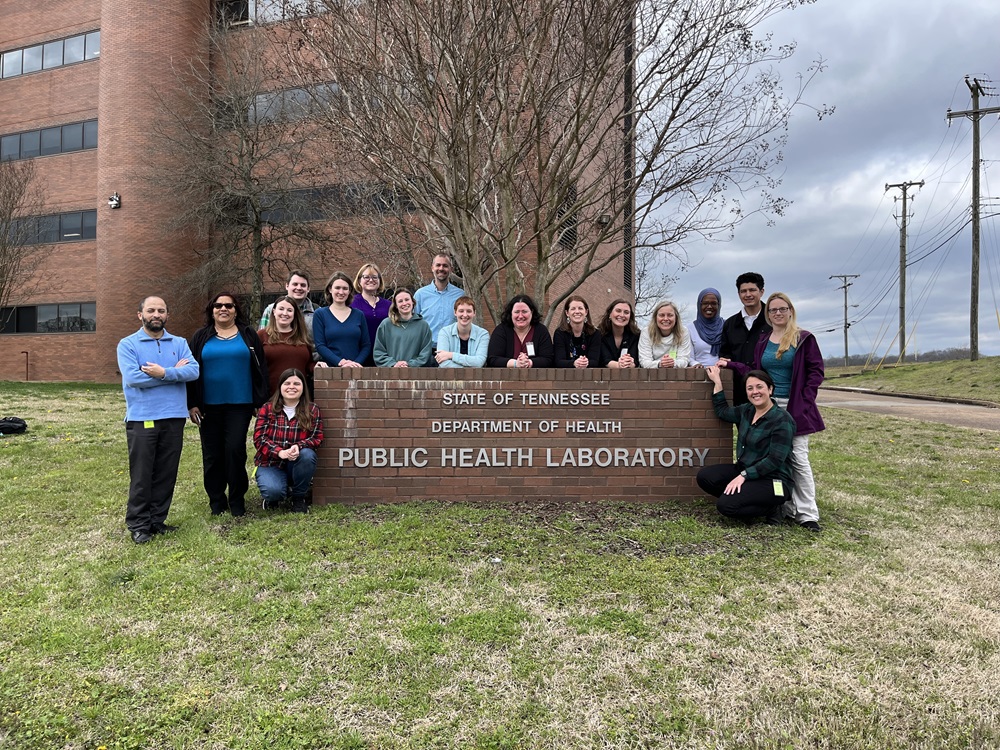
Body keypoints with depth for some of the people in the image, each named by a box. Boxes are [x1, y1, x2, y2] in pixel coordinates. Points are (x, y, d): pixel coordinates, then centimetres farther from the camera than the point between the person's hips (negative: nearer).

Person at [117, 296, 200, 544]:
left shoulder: (179, 343, 11)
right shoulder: (128, 344, 1)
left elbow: (193, 371, -5)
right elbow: (132, 378, -14)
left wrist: (164, 373, -18)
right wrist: (175, 371, -9)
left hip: (174, 418, 3)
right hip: (141, 419, -3)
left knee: (167, 474, 9)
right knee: (141, 475, 2)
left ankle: (157, 520, 21)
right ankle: (138, 524, 13)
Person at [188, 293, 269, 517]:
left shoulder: (249, 335, 7)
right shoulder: (200, 337, 9)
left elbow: (261, 369, 5)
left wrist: (261, 401, -1)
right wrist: (192, 404, 0)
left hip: (240, 404, -2)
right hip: (210, 406, 2)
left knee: (235, 450, -7)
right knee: (212, 454, 6)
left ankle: (237, 500, 6)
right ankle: (216, 501, 17)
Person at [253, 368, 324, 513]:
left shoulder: (312, 410, -1)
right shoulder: (267, 409, -1)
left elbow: (317, 438, -6)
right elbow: (259, 438, -8)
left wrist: (299, 446, -29)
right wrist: (280, 452, -27)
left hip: (298, 463, 2)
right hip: (270, 463, -1)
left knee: (308, 455, -34)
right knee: (274, 491, -33)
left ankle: (299, 497, -8)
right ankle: (272, 498, 10)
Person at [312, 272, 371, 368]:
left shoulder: (358, 315, 10)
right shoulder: (320, 314, 5)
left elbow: (366, 345, 8)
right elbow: (320, 346, -3)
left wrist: (356, 363, -9)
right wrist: (341, 362, -16)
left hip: (356, 369, 1)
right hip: (330, 369, -1)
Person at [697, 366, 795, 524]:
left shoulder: (782, 420, -16)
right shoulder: (746, 410, 6)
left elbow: (775, 460, -21)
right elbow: (722, 411, 23)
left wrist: (744, 475, -24)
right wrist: (717, 382, 17)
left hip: (772, 481, -8)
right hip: (744, 471, 8)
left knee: (726, 505, -25)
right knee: (704, 476, -10)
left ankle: (770, 507, -2)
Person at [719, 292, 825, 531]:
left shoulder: (804, 339, -1)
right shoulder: (762, 341, 11)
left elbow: (816, 370, -2)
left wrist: (805, 400, -10)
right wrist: (731, 365, 6)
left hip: (794, 408, -4)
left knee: (799, 458, -6)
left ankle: (807, 513, -1)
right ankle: (788, 508, 15)